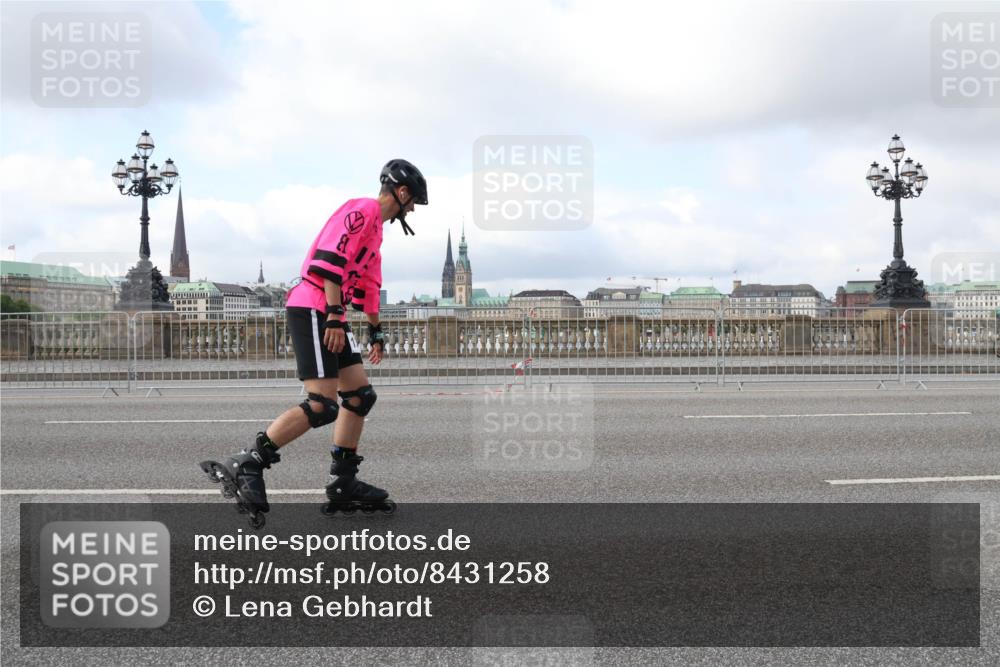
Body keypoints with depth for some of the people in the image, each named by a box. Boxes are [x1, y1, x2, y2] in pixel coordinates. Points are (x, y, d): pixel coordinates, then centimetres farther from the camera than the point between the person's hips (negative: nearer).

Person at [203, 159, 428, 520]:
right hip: (312, 309, -11)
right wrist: (335, 316, -24)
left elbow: (366, 283, 32)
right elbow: (331, 259, -20)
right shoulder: (361, 211, -7)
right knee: (322, 405, -17)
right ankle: (247, 465, -14)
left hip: (329, 315, 11)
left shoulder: (374, 227, 25)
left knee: (360, 394, 9)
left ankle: (343, 484, 13)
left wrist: (375, 330, 34)